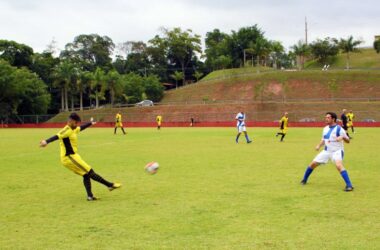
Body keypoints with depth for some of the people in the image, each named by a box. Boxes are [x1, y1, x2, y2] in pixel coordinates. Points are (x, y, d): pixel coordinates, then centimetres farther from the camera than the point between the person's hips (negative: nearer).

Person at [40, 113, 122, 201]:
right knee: (90, 172, -4)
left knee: (86, 175, 10)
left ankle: (90, 196, 10)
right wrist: (46, 141, -48)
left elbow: (81, 128, 33)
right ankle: (110, 185, 2)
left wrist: (90, 123, 49)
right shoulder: (67, 130, -16)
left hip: (70, 157, 10)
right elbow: (57, 136, -31)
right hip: (69, 157, -10)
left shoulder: (73, 130, 14)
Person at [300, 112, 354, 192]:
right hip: (326, 151, 7)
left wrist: (343, 137, -36)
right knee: (313, 164, 7)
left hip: (337, 151, -7)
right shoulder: (325, 128, 7)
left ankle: (349, 185, -31)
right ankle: (304, 180, 29)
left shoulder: (339, 129, -14)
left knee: (339, 165, -33)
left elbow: (348, 141, -15)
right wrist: (319, 145, 2)